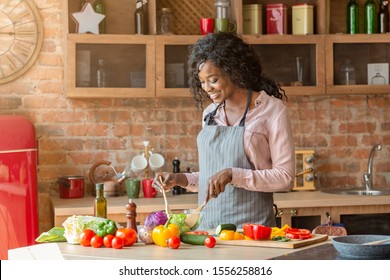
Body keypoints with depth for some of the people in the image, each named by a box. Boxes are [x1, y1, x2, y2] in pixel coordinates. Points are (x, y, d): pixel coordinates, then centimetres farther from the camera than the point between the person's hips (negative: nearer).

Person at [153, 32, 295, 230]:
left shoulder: (272, 110, -3)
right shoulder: (210, 113, 14)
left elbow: (284, 178, -8)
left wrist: (232, 175, -17)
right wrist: (179, 179, 5)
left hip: (250, 223, -4)